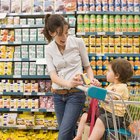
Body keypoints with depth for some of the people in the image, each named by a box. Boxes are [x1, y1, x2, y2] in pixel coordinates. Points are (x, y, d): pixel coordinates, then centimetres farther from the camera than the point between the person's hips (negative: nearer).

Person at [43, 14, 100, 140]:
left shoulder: (78, 42, -6)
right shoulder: (49, 49, 0)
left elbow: (87, 66, 6)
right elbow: (53, 75, -11)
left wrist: (91, 79, -16)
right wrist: (68, 83, -32)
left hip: (76, 93, -3)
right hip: (58, 95, 3)